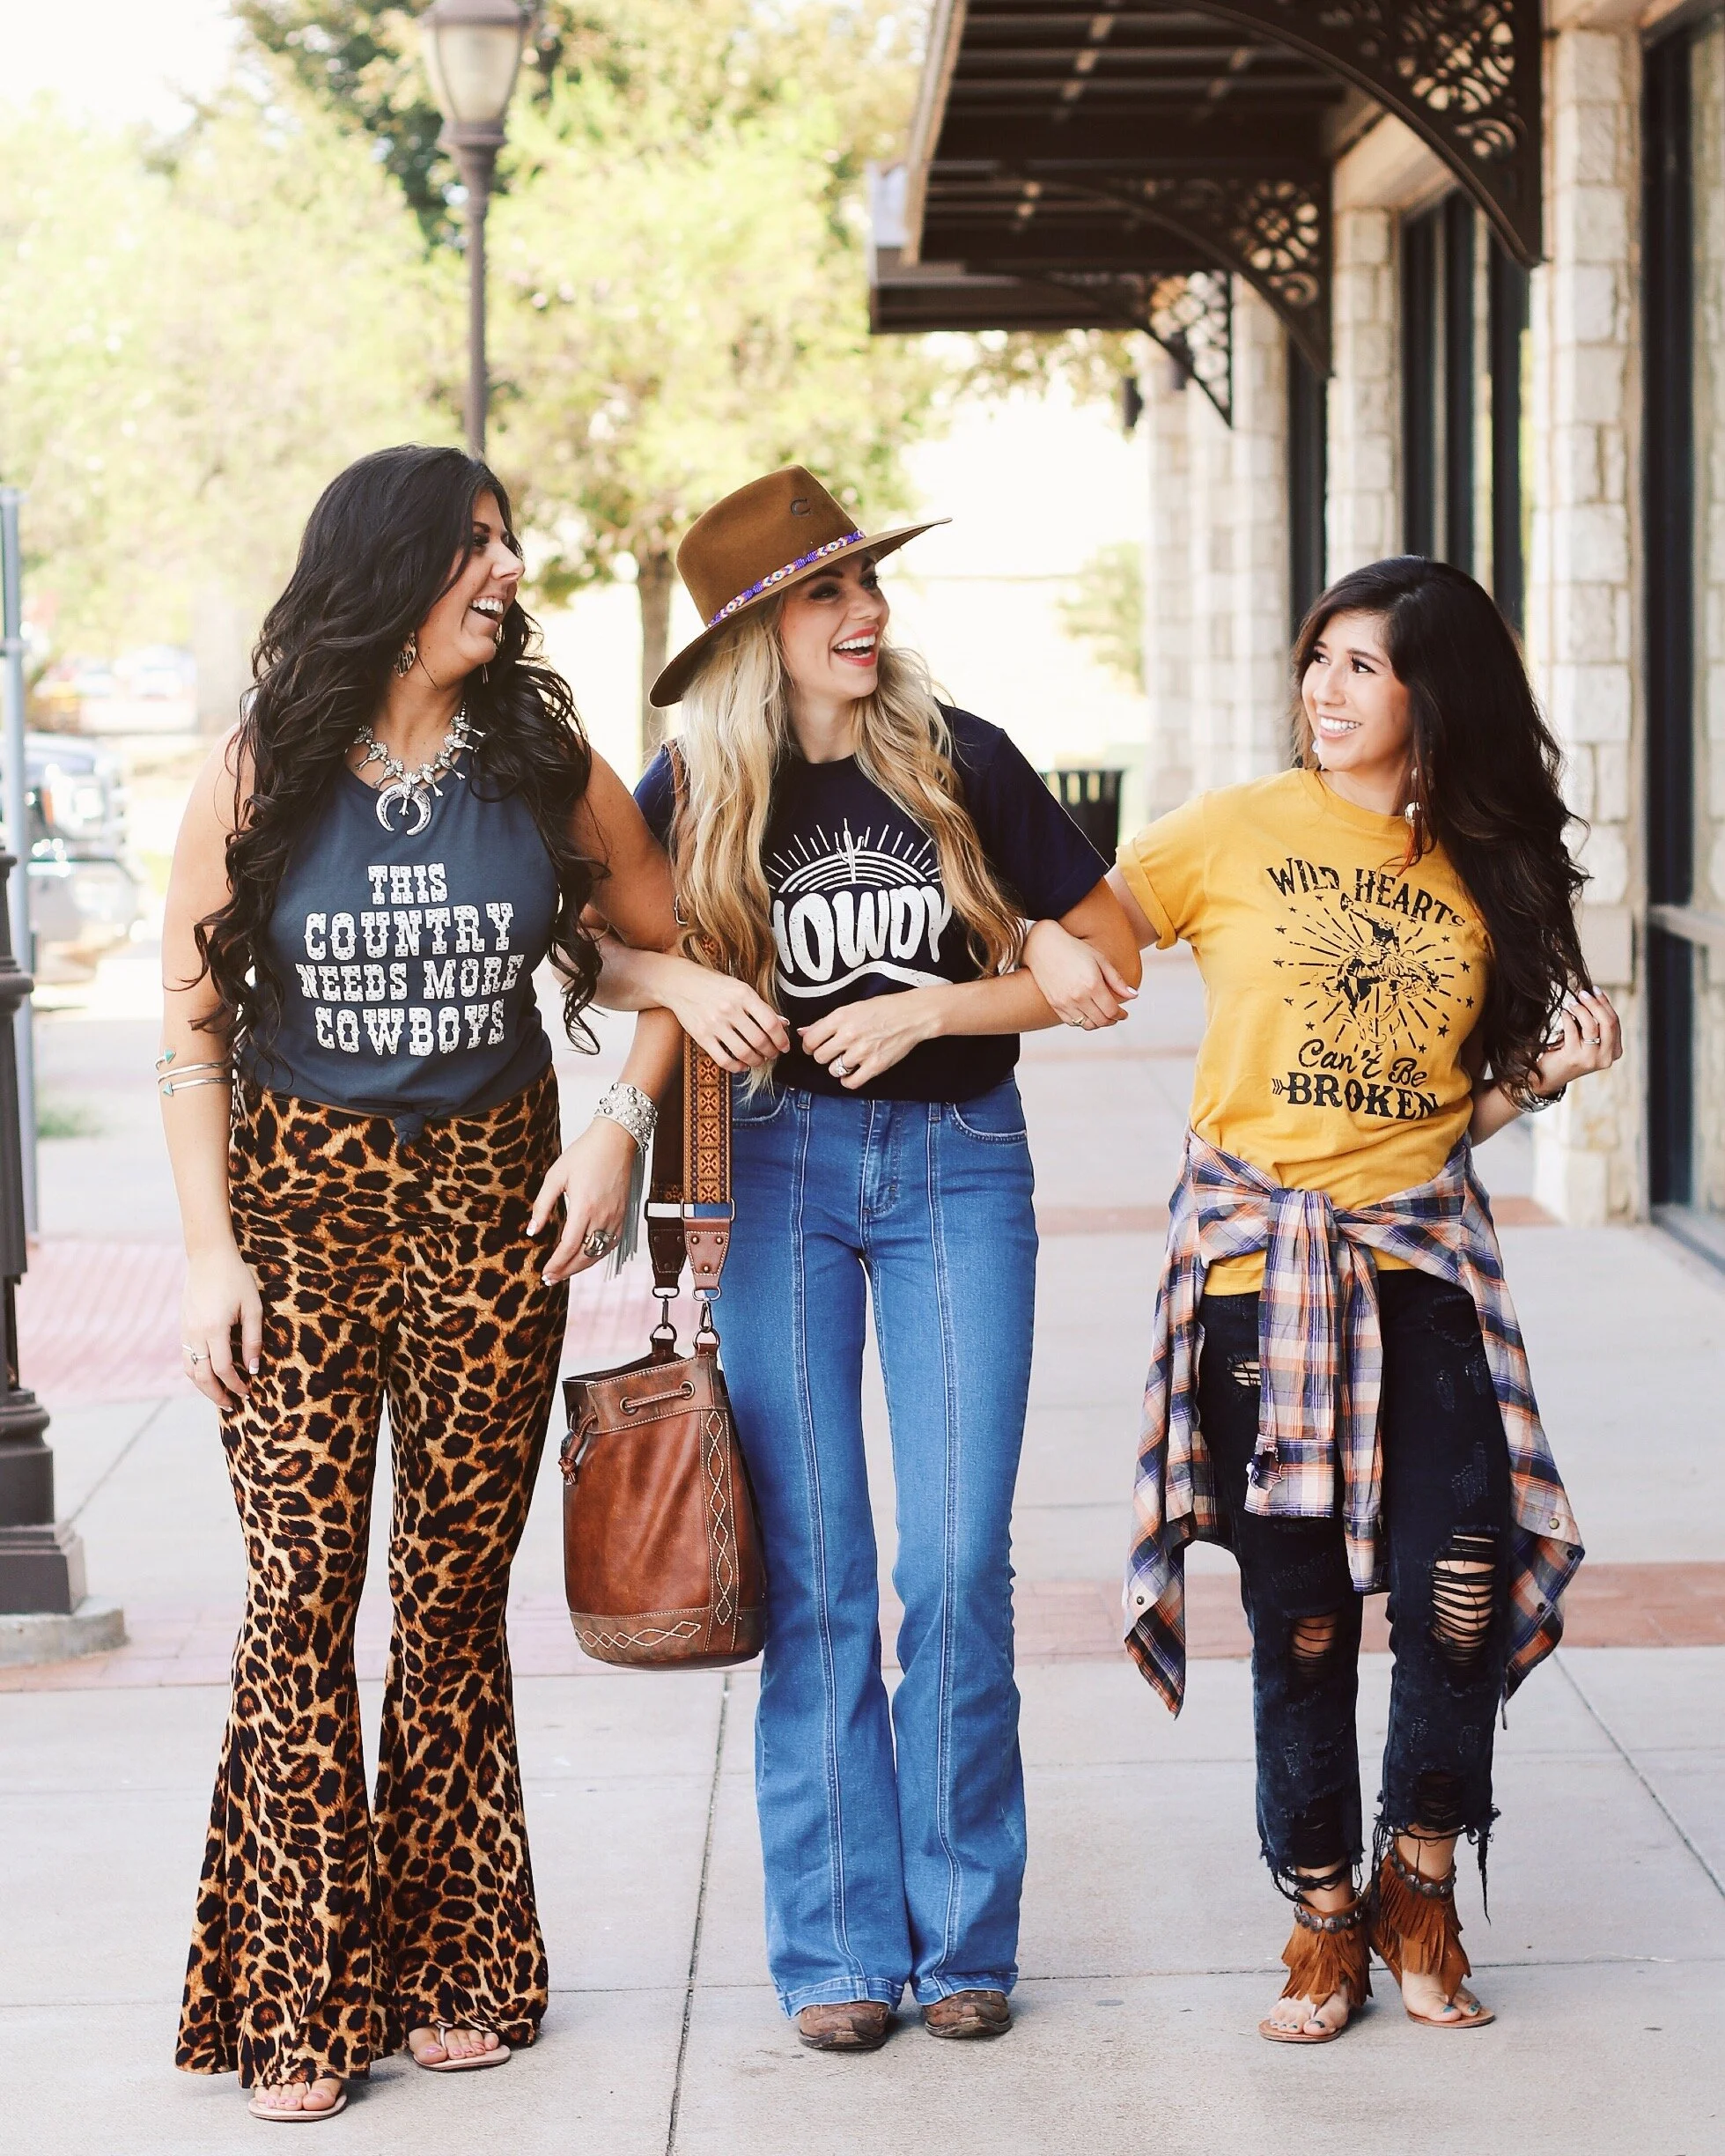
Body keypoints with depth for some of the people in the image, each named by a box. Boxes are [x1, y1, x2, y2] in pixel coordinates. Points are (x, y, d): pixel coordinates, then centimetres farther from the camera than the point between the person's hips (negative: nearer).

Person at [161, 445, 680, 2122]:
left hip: (490, 1201, 2)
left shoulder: (546, 765, 1)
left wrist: (621, 1126, -1)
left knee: (457, 1592, 6)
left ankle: (449, 1975, 17)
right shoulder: (259, 775, -4)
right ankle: (296, 2002, 4)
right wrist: (211, 1250, -7)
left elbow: (672, 947, 12)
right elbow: (192, 1028, -1)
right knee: (301, 1592, -4)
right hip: (298, 1192, -1)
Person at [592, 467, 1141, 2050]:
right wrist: (683, 983, -10)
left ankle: (963, 1931, 10)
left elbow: (1112, 957, 1)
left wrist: (932, 1009, -11)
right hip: (774, 1162, 1)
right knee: (811, 1570, 0)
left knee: (959, 1561, -3)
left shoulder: (962, 762, -3)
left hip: (958, 1161, 0)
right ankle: (839, 1944, 9)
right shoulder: (697, 791, 0)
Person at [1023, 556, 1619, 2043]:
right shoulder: (1242, 832, 3)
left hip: (1422, 1257, 2)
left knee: (1465, 1583, -12)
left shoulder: (1483, 869, 10)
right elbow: (1072, 942, 8)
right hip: (1260, 1256, -1)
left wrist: (1554, 1069, -4)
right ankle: (1324, 1920, 20)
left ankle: (1418, 1885, 11)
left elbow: (1463, 1107, 15)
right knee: (1302, 1614, 2)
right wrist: (1053, 959, -15)